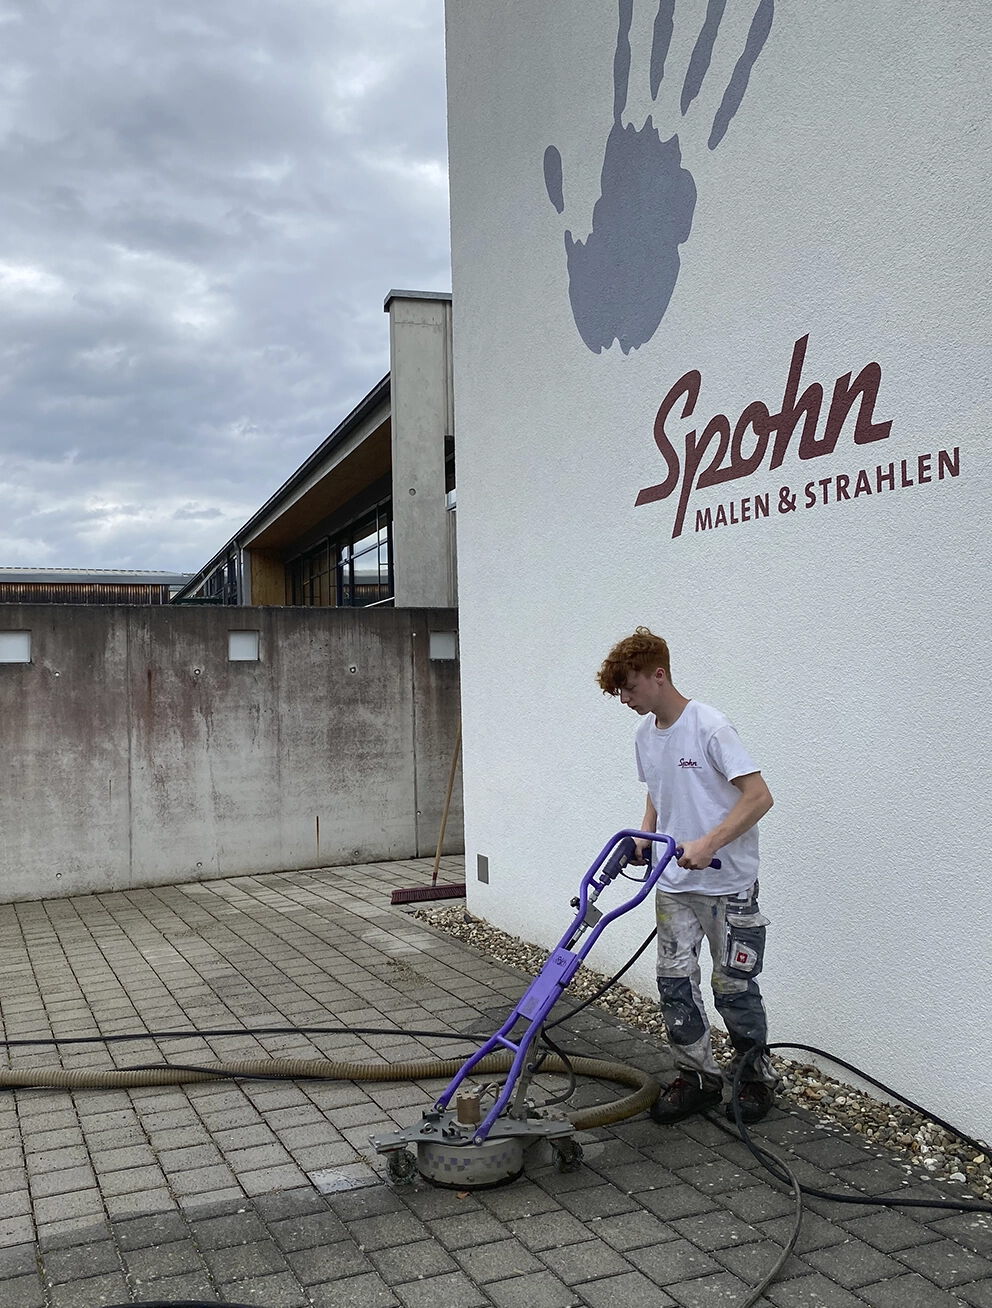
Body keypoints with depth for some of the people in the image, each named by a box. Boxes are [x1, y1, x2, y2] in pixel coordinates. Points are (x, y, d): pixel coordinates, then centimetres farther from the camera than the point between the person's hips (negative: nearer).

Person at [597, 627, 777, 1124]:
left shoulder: (709, 727, -18)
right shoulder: (645, 734, 6)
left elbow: (759, 796, -21)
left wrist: (707, 845, -27)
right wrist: (645, 838, 4)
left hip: (728, 883, -7)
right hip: (674, 884, 7)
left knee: (732, 986, 3)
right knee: (674, 980, 5)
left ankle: (756, 1078, 23)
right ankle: (698, 1077, 20)